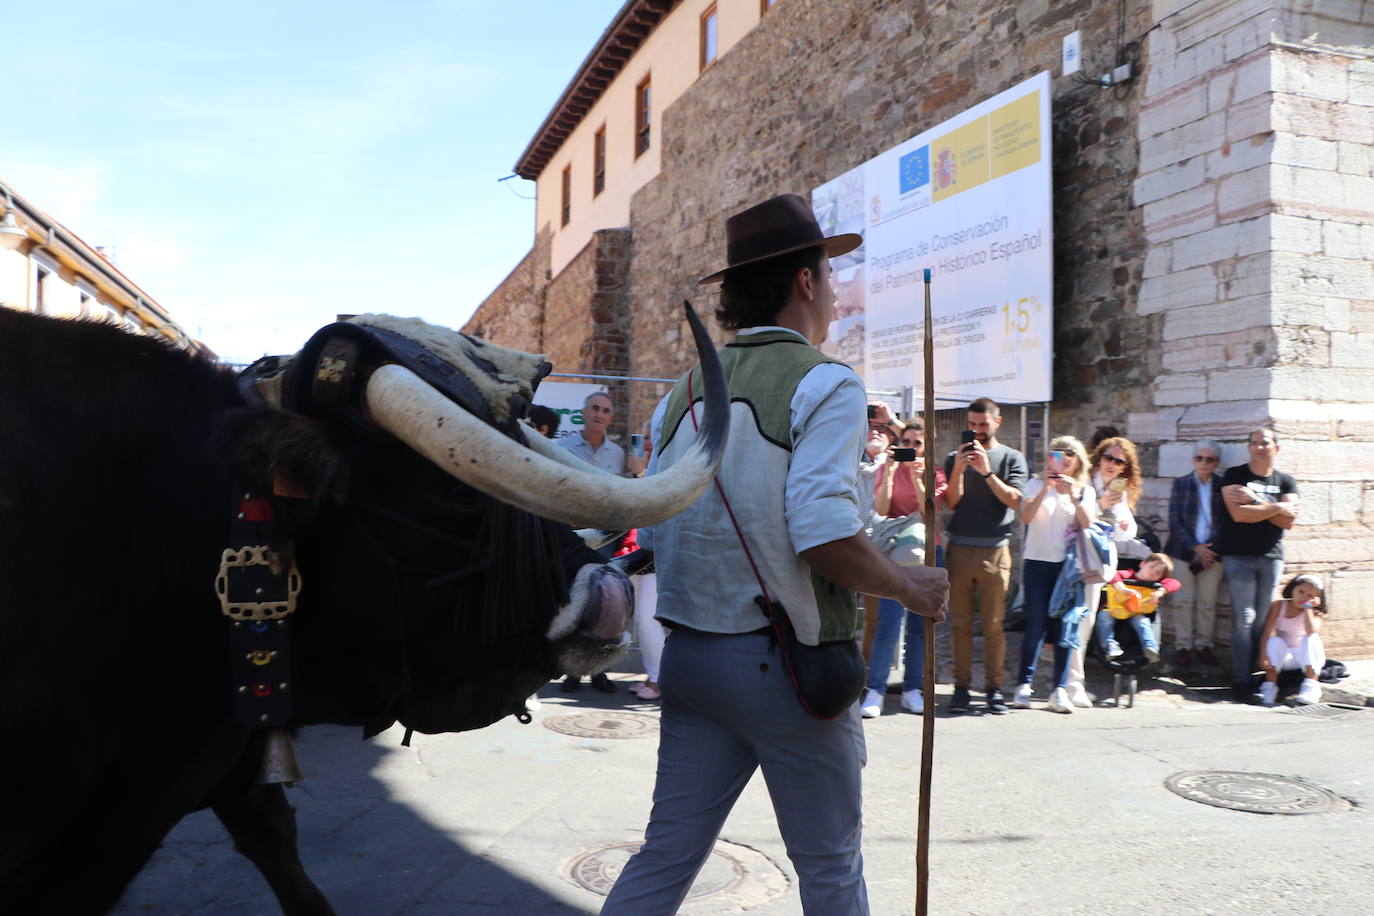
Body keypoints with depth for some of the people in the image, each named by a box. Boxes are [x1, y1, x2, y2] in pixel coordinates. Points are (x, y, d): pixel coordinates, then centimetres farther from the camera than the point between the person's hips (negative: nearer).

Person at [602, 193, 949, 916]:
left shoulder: (683, 391, 9)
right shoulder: (823, 383, -11)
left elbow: (661, 525, 10)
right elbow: (824, 533, -22)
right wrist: (909, 588, -6)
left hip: (688, 655, 6)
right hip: (785, 661, -6)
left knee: (667, 854, 14)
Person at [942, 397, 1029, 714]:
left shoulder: (1011, 457, 9)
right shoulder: (955, 458, 14)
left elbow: (1014, 500, -4)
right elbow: (951, 501, 3)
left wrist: (986, 471, -12)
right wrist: (959, 468, -10)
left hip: (995, 549, -1)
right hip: (959, 547, 1)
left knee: (993, 624, 0)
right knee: (960, 622, 1)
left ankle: (994, 687, 8)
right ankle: (961, 686, 7)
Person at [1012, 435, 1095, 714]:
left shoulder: (1084, 490, 11)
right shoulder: (1037, 485, 7)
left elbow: (1089, 525, -5)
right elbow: (1026, 516, -10)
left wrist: (1075, 497, -17)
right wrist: (1045, 489, -19)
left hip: (1068, 566, 2)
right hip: (1037, 563, -1)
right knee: (1036, 625, -4)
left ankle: (1060, 690, 3)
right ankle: (1024, 685, 7)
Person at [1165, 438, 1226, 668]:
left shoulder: (1222, 486, 5)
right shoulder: (1181, 484, 3)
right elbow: (1175, 522, -1)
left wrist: (1210, 548, -8)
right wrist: (1196, 547, -10)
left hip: (1212, 553, 1)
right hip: (1183, 551, -1)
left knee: (1208, 602, 3)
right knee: (1182, 600, 1)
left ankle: (1204, 645, 15)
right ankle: (1183, 646, 9)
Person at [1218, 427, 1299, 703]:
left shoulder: (1286, 481, 12)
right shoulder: (1234, 476, 3)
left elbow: (1288, 521, -3)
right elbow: (1239, 514, -12)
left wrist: (1254, 501, -11)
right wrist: (1276, 507, -6)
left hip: (1271, 556, 3)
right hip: (1239, 556, -3)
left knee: (1262, 620, 3)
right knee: (1244, 618, -8)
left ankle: (1254, 674, 10)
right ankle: (1241, 682, -6)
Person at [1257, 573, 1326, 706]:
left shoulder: (1315, 613, -3)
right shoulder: (1278, 606, 0)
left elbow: (1311, 632, -25)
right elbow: (1267, 633, -10)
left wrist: (1308, 608, -19)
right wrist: (1263, 656, -24)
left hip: (1306, 657, 0)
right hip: (1284, 657, 0)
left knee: (1311, 639, -29)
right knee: (1275, 641, -30)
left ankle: (1311, 686, -34)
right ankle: (1269, 687, -31)